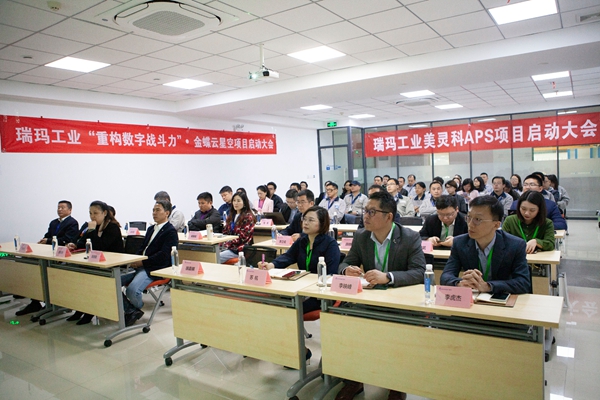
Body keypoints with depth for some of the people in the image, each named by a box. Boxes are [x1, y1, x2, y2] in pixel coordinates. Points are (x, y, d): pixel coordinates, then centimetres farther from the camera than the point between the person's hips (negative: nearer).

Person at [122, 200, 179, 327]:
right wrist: (135, 260, 0)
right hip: (140, 266, 9)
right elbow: (143, 248, 21)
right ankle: (130, 311, 2)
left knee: (132, 290, -28)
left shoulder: (170, 231, -6)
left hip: (156, 269, -9)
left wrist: (142, 262, -15)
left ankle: (137, 309, 7)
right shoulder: (151, 229, 23)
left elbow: (164, 255, -15)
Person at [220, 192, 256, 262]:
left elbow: (243, 237, -13)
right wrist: (224, 243, -2)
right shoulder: (231, 216, 18)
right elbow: (225, 232, 18)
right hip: (229, 246, 7)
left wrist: (228, 244, -15)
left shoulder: (248, 217, -6)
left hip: (240, 248, -7)